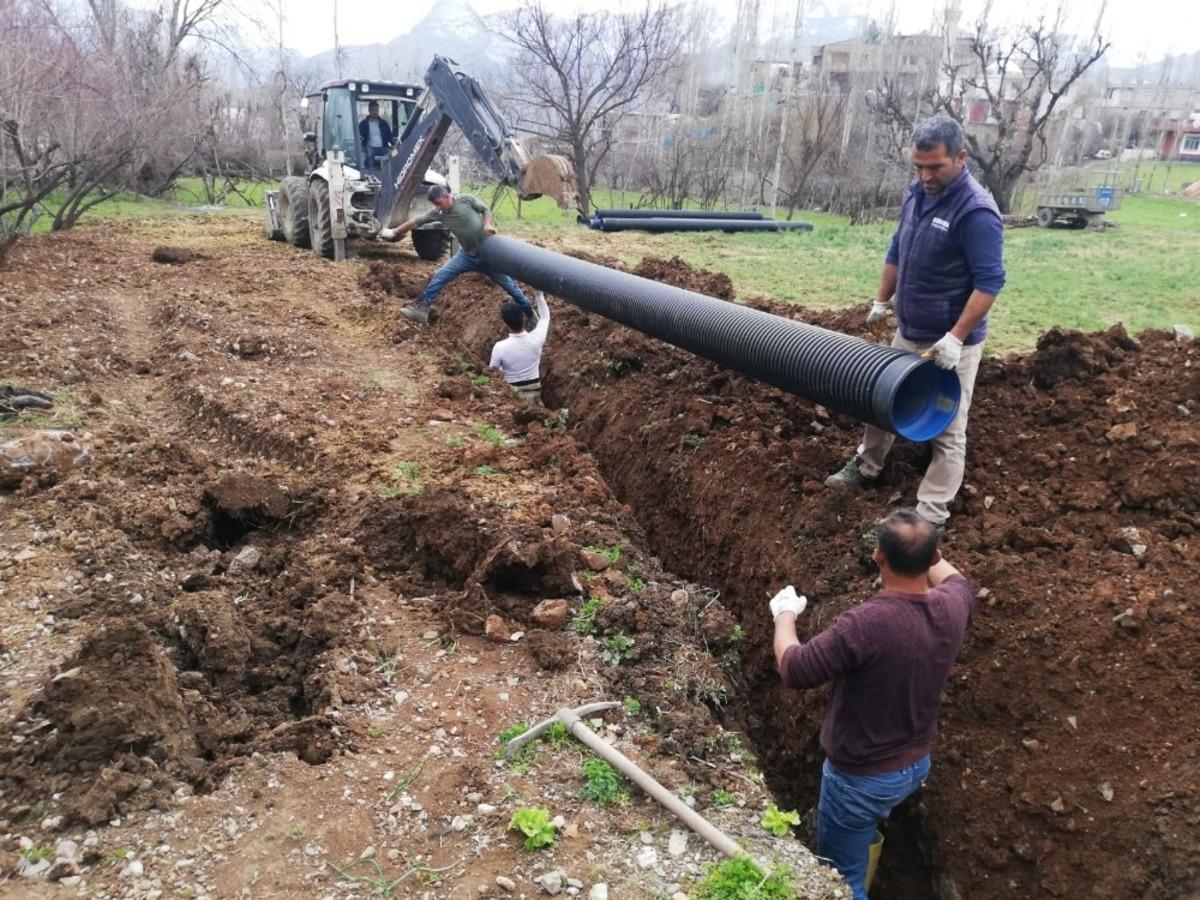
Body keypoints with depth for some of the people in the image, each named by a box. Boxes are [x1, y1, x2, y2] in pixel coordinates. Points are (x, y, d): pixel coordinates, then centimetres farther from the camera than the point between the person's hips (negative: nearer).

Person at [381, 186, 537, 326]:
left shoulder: (465, 199, -13)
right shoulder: (438, 213, -5)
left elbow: (485, 209, -2)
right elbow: (416, 221, 0)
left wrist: (487, 224, -20)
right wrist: (394, 232, 5)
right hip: (467, 256, 3)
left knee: (509, 285, 3)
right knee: (440, 276, -9)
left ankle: (531, 314, 18)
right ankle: (421, 309, -9)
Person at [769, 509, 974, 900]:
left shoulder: (865, 625, -37)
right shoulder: (953, 606, -15)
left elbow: (793, 669, -24)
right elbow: (957, 581, 12)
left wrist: (785, 615, -6)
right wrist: (923, 550, 27)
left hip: (862, 778, -7)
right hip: (916, 765, 7)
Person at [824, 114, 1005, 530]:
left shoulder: (976, 211, -22)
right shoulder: (917, 194, 4)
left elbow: (989, 281, -24)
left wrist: (955, 338, -29)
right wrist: (882, 299, 21)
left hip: (950, 343, -8)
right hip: (908, 331, 8)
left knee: (947, 431, 1)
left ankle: (930, 516, 6)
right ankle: (866, 467, 43)